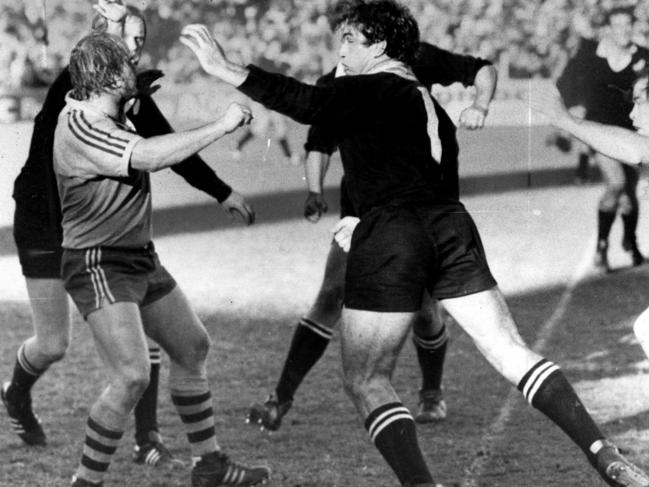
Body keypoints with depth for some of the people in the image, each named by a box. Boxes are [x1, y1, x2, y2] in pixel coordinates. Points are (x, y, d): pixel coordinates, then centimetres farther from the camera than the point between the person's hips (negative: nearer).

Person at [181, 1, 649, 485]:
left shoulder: (371, 88, -1)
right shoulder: (428, 101, 23)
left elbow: (310, 104, -18)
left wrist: (231, 71, -22)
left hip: (389, 235, -7)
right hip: (449, 224, 7)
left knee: (364, 379, 1)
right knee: (513, 353, 6)